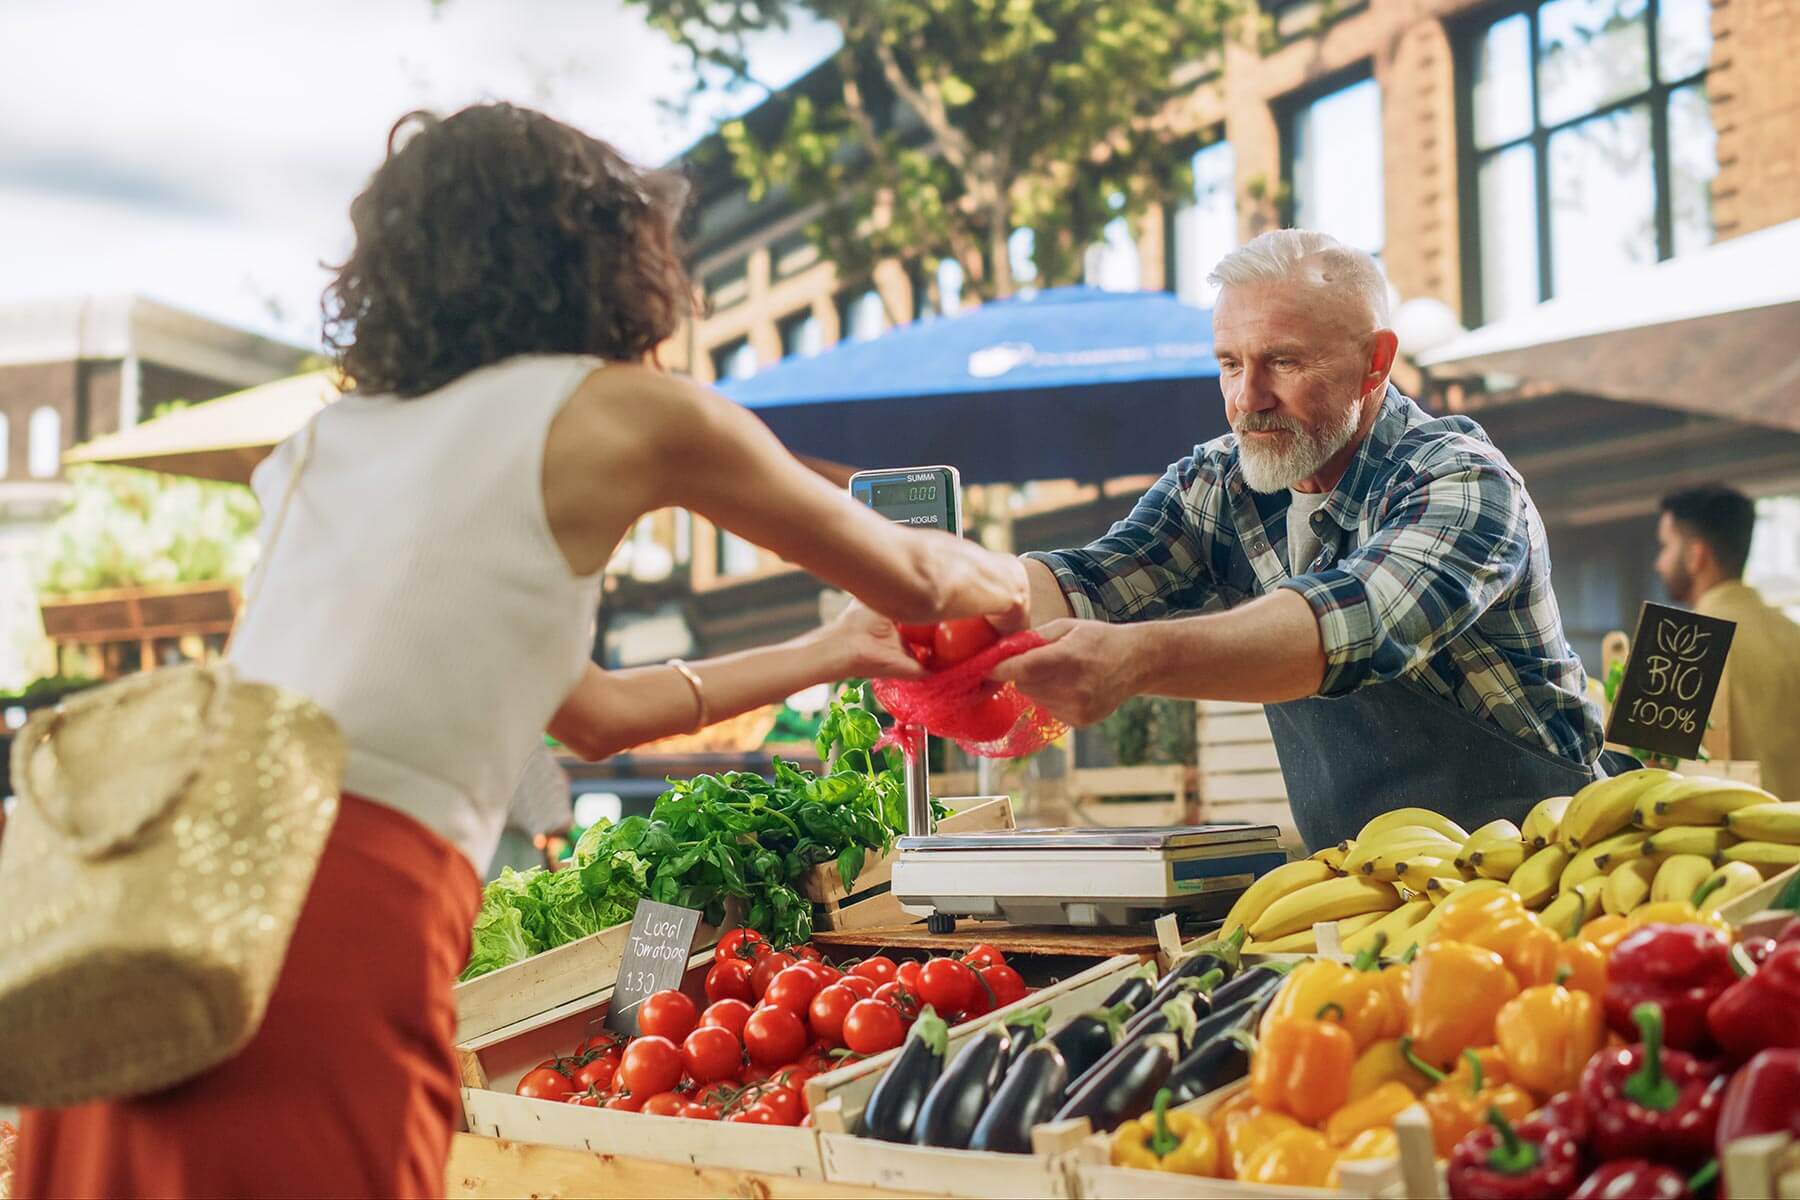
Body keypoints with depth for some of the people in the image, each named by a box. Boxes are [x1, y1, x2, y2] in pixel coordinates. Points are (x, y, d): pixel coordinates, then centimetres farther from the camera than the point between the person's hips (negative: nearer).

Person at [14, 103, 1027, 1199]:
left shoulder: (334, 438, 22)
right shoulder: (623, 413, 3)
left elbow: (590, 710, 31)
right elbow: (909, 578, 18)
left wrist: (827, 653, 41)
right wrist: (1003, 584, 41)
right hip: (336, 919, -7)